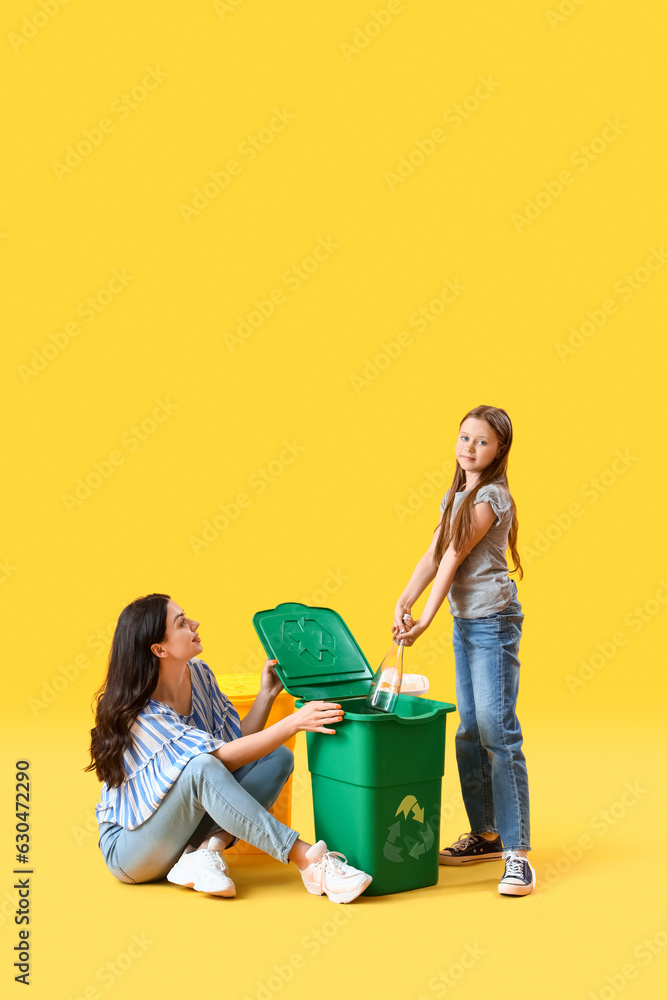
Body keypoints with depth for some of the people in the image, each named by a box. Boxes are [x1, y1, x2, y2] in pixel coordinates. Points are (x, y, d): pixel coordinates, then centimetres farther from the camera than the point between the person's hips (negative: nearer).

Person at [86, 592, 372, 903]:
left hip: (181, 828, 8)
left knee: (277, 757, -8)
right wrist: (293, 723, -32)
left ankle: (203, 852, -23)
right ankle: (309, 861, -35)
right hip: (129, 848, -8)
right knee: (201, 768, -36)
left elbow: (238, 742, 2)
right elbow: (223, 759, -29)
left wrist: (267, 694, -9)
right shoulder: (139, 715, -25)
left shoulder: (198, 673, -2)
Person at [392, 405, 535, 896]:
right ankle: (485, 834, 23)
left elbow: (454, 559, -14)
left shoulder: (491, 496, -10)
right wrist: (403, 602, -7)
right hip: (464, 621, 9)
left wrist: (427, 618, -15)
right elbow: (433, 556, 7)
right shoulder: (454, 498, 15)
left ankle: (517, 853, -10)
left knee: (498, 730, -12)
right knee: (470, 731, 11)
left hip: (493, 620, -9)